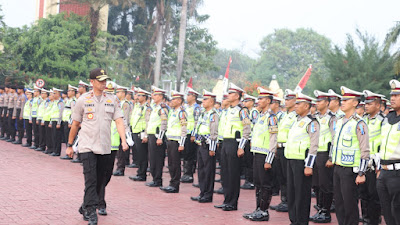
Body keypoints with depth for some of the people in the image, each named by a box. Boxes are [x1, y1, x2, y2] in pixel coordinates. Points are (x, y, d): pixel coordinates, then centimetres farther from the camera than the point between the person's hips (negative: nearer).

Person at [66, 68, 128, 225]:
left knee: (99, 181, 9)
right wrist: (69, 145, 11)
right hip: (87, 146, -3)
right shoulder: (83, 100, 2)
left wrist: (123, 140, -13)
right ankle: (91, 212, -9)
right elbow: (75, 124, 8)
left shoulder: (112, 100, 8)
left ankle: (85, 207, 26)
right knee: (90, 180, -11)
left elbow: (119, 121, 1)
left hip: (105, 147, 3)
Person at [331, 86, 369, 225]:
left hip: (350, 170, -7)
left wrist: (361, 174, -17)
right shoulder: (339, 122, 11)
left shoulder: (359, 124, -14)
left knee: (350, 205, 1)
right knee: (338, 203, 13)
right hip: (337, 168, 7)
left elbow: (365, 151, -15)